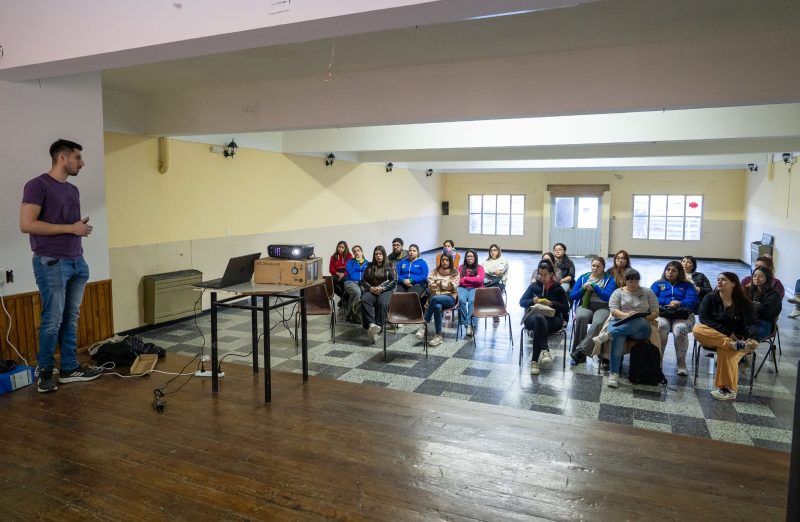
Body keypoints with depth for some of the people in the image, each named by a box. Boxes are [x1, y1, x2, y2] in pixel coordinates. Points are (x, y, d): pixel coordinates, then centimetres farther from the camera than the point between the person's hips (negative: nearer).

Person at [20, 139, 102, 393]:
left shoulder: (73, 190, 17)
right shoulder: (38, 185, -7)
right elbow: (27, 224, -16)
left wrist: (82, 228, 0)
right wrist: (71, 228, -14)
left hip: (77, 262, 7)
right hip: (51, 263, -7)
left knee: (71, 318, 9)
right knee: (53, 320, -1)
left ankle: (69, 369, 17)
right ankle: (45, 372, 13)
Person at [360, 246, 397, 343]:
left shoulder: (390, 266, 10)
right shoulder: (370, 266, 19)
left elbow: (394, 281, 1)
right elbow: (363, 280, 14)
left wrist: (382, 288, -12)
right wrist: (370, 288, -7)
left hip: (386, 290, -3)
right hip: (372, 290, 3)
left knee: (382, 302, -38)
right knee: (364, 300, -33)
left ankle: (378, 327, -46)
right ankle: (371, 324, -46)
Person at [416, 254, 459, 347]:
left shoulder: (455, 272, 11)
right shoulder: (435, 271, 16)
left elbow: (453, 287, -2)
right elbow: (431, 286, 2)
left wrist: (438, 283, 2)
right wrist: (447, 284, -2)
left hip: (450, 297, -1)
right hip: (435, 296, 2)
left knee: (435, 299, -37)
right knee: (437, 306, -38)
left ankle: (424, 325, -27)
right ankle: (439, 336, -33)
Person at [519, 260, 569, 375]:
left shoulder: (558, 289, 14)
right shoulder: (534, 286, 17)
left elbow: (566, 308, 7)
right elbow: (521, 302, 13)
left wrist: (551, 303, -10)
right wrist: (532, 301, -8)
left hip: (552, 320, 0)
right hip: (533, 317, 0)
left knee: (538, 327, -37)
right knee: (539, 319, -40)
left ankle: (534, 360, -39)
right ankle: (545, 351, -52)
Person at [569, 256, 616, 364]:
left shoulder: (609, 280, 12)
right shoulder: (583, 277, 18)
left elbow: (608, 297, -5)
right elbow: (572, 296, 12)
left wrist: (594, 287, -9)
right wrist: (583, 288, -4)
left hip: (602, 307, -1)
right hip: (585, 306, 1)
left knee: (598, 323, -36)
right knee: (581, 317, -35)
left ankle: (580, 350, -34)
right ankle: (580, 354, -29)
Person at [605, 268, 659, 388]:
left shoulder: (647, 292, 17)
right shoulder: (618, 292, 16)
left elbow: (655, 312, 9)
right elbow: (614, 310, 1)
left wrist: (646, 318, -12)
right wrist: (626, 315, -19)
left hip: (640, 328, 1)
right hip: (619, 323, 0)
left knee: (639, 322, -39)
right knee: (618, 338, -38)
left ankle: (609, 333, -52)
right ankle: (613, 374, -42)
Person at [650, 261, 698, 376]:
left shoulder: (687, 285, 21)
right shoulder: (658, 284, 22)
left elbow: (692, 301, 2)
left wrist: (679, 303, -18)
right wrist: (669, 302, -9)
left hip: (683, 315, 0)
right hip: (662, 314, 0)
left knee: (680, 329, -36)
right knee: (661, 326, -36)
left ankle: (681, 363, -27)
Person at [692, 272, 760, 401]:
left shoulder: (744, 303, -2)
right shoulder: (710, 298, 1)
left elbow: (751, 324, -12)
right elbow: (704, 318, -10)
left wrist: (754, 339, -36)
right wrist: (726, 332, -20)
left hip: (737, 338, -2)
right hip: (713, 335, 2)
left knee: (726, 351, -36)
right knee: (697, 329, -30)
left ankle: (729, 390, -24)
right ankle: (734, 345, -36)